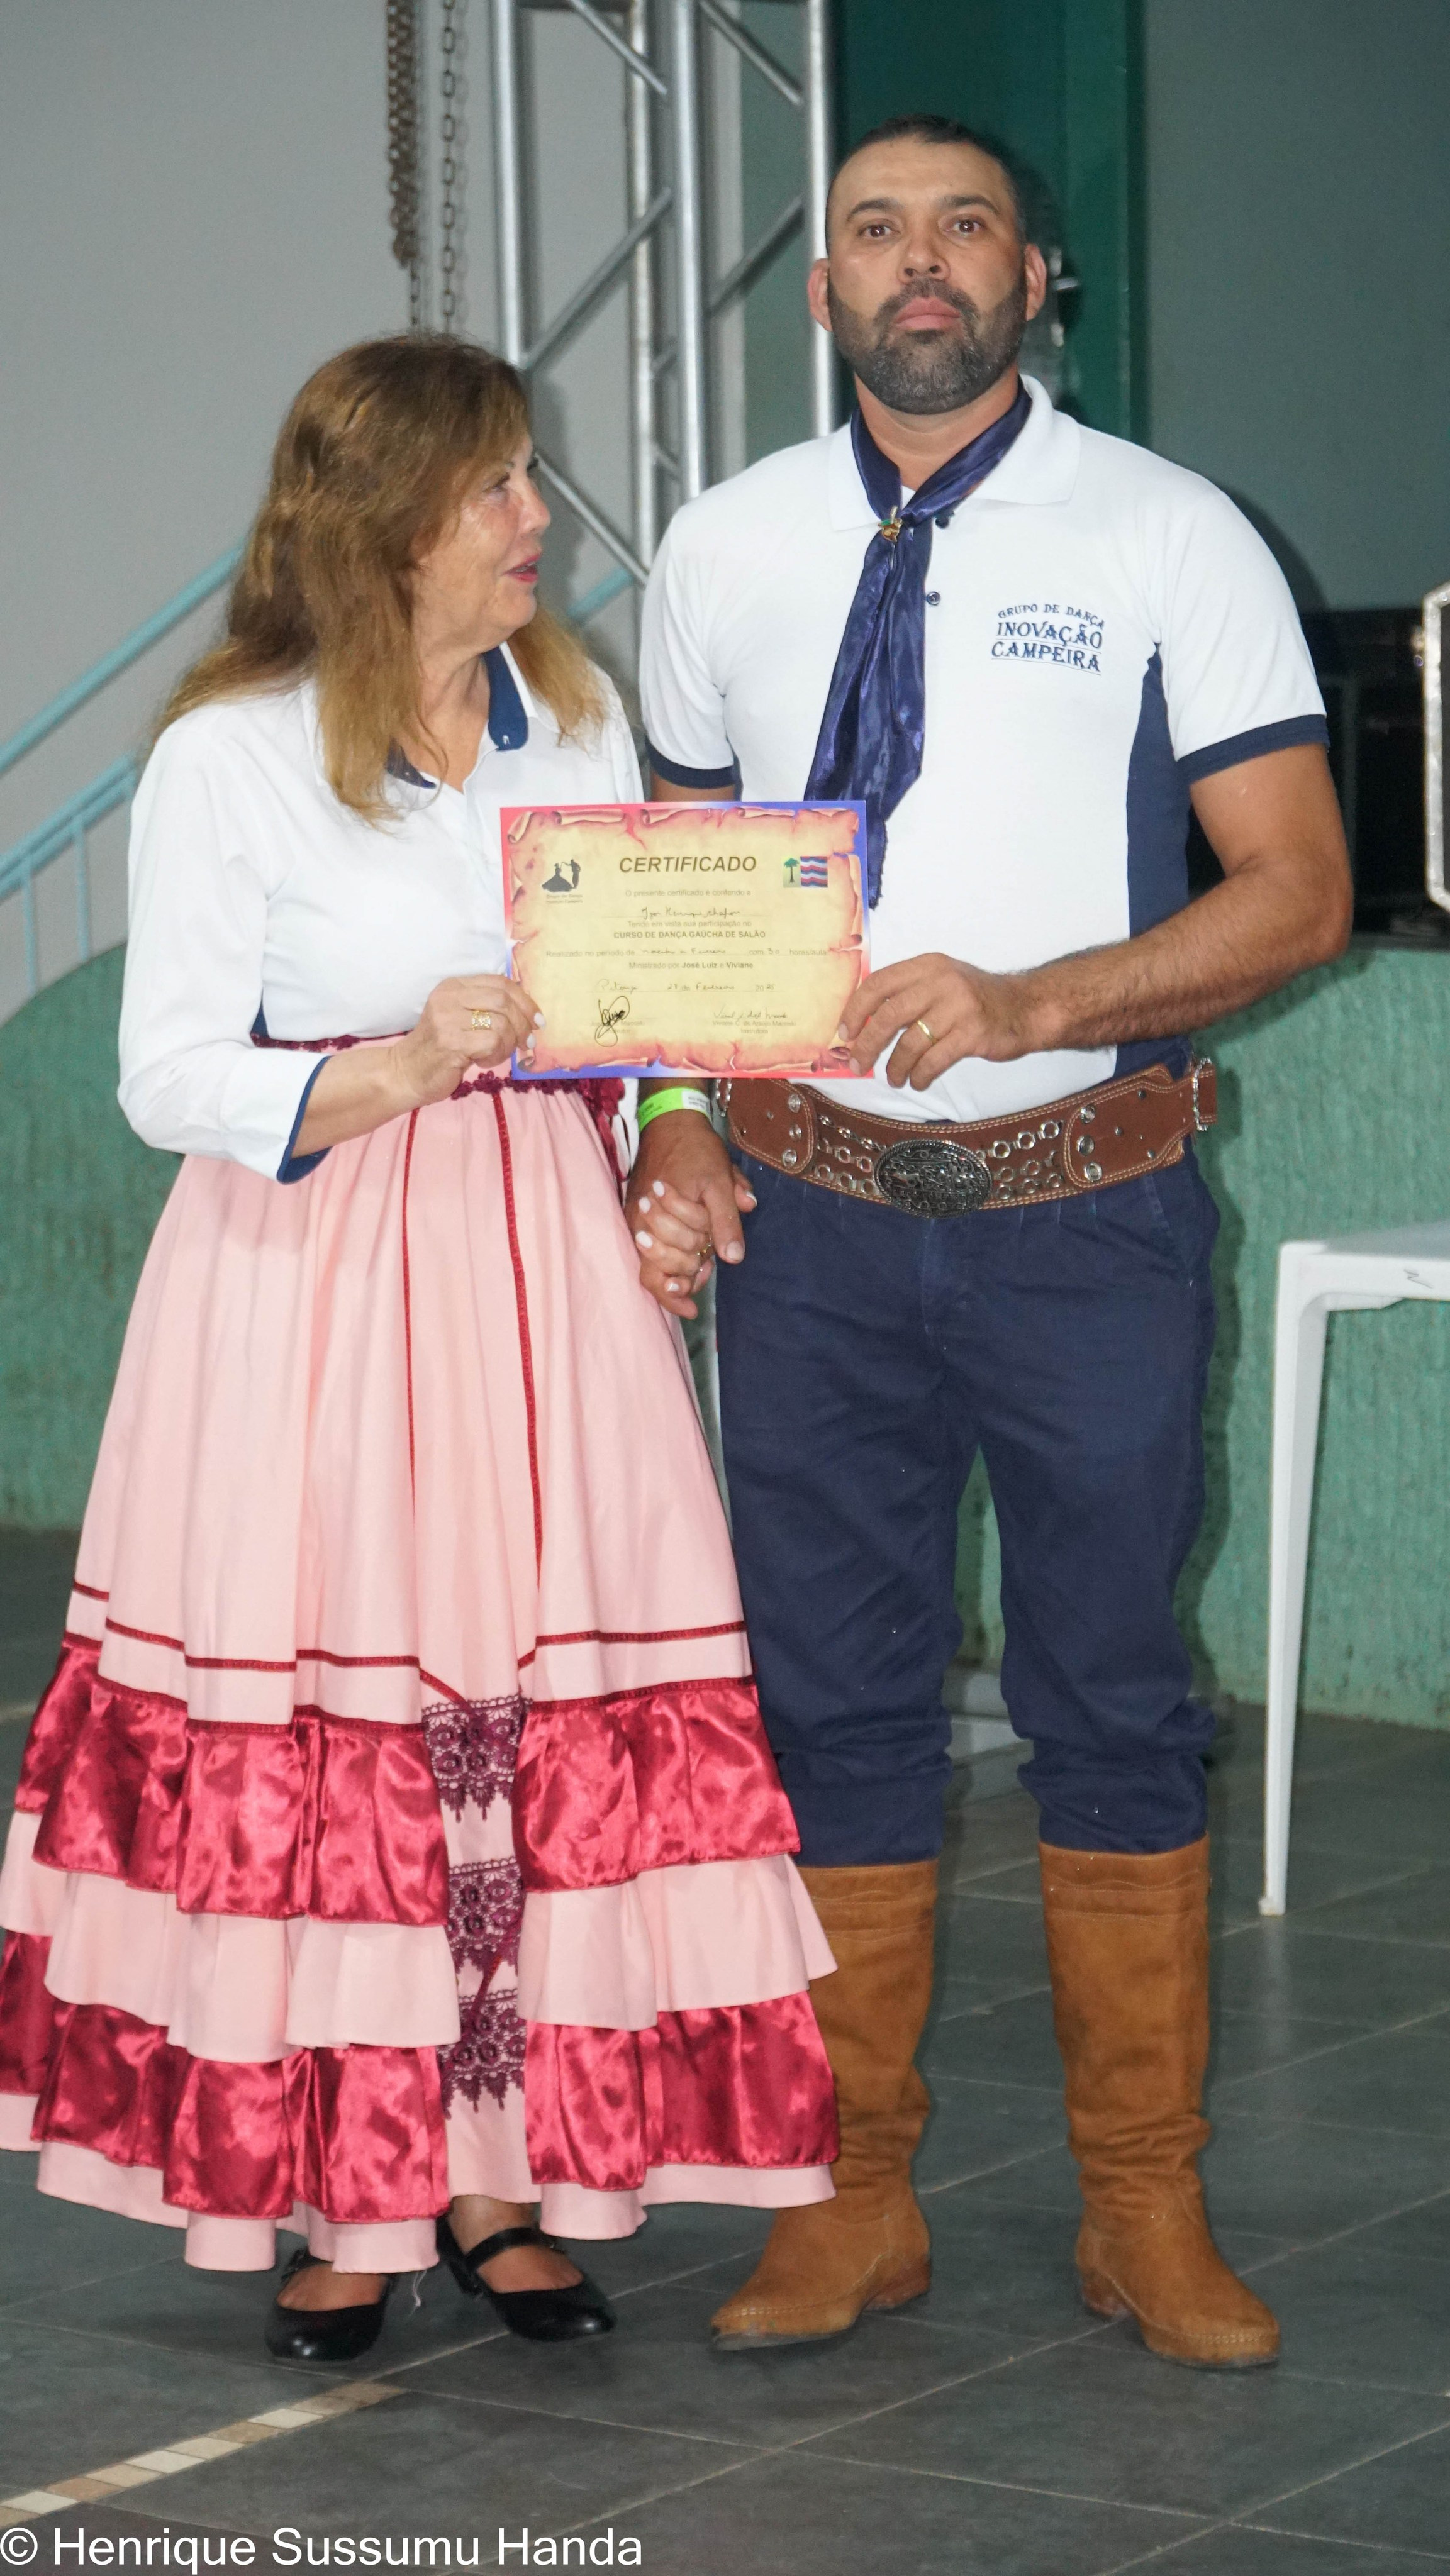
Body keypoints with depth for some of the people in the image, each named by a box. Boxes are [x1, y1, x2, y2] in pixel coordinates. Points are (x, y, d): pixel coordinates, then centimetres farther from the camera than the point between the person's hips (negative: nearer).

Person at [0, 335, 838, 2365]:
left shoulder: (581, 721, 11)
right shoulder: (230, 757, -5)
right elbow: (169, 1074, -8)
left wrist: (661, 1169, 4)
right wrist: (388, 1072, -23)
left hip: (547, 1276, 4)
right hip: (313, 1288, -4)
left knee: (558, 1724, 1)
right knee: (317, 1749, -2)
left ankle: (503, 2175, 14)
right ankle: (336, 2199, 11)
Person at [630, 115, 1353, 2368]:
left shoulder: (1165, 538, -3)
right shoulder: (726, 551, 7)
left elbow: (1298, 889, -7)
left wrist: (1026, 1003, -20)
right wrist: (679, 1141, 0)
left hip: (1088, 1210, -2)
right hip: (818, 1212, 3)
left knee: (1115, 1708, 5)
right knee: (834, 1702, 8)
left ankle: (1148, 2215, 17)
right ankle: (856, 2202, 20)